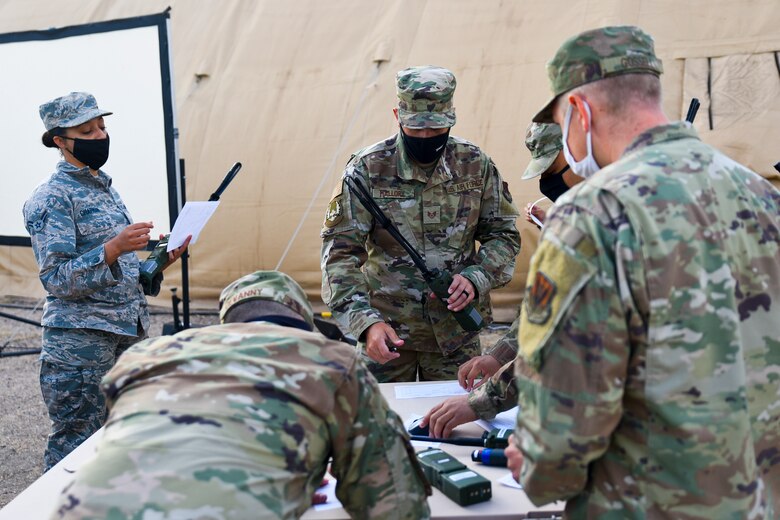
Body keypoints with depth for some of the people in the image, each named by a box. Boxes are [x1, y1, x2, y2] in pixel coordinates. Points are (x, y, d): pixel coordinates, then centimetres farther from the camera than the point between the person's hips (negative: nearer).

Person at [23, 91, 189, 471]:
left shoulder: (105, 189, 16)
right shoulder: (51, 198, -9)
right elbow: (57, 280, -16)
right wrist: (114, 248, -28)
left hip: (126, 336, 8)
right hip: (79, 343, -8)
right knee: (73, 451, -2)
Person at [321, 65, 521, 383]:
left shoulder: (475, 165, -3)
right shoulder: (367, 168, -10)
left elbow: (503, 234, 6)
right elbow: (340, 251, -13)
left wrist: (476, 279, -14)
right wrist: (366, 321, -26)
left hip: (456, 332, 2)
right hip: (385, 328, -1)